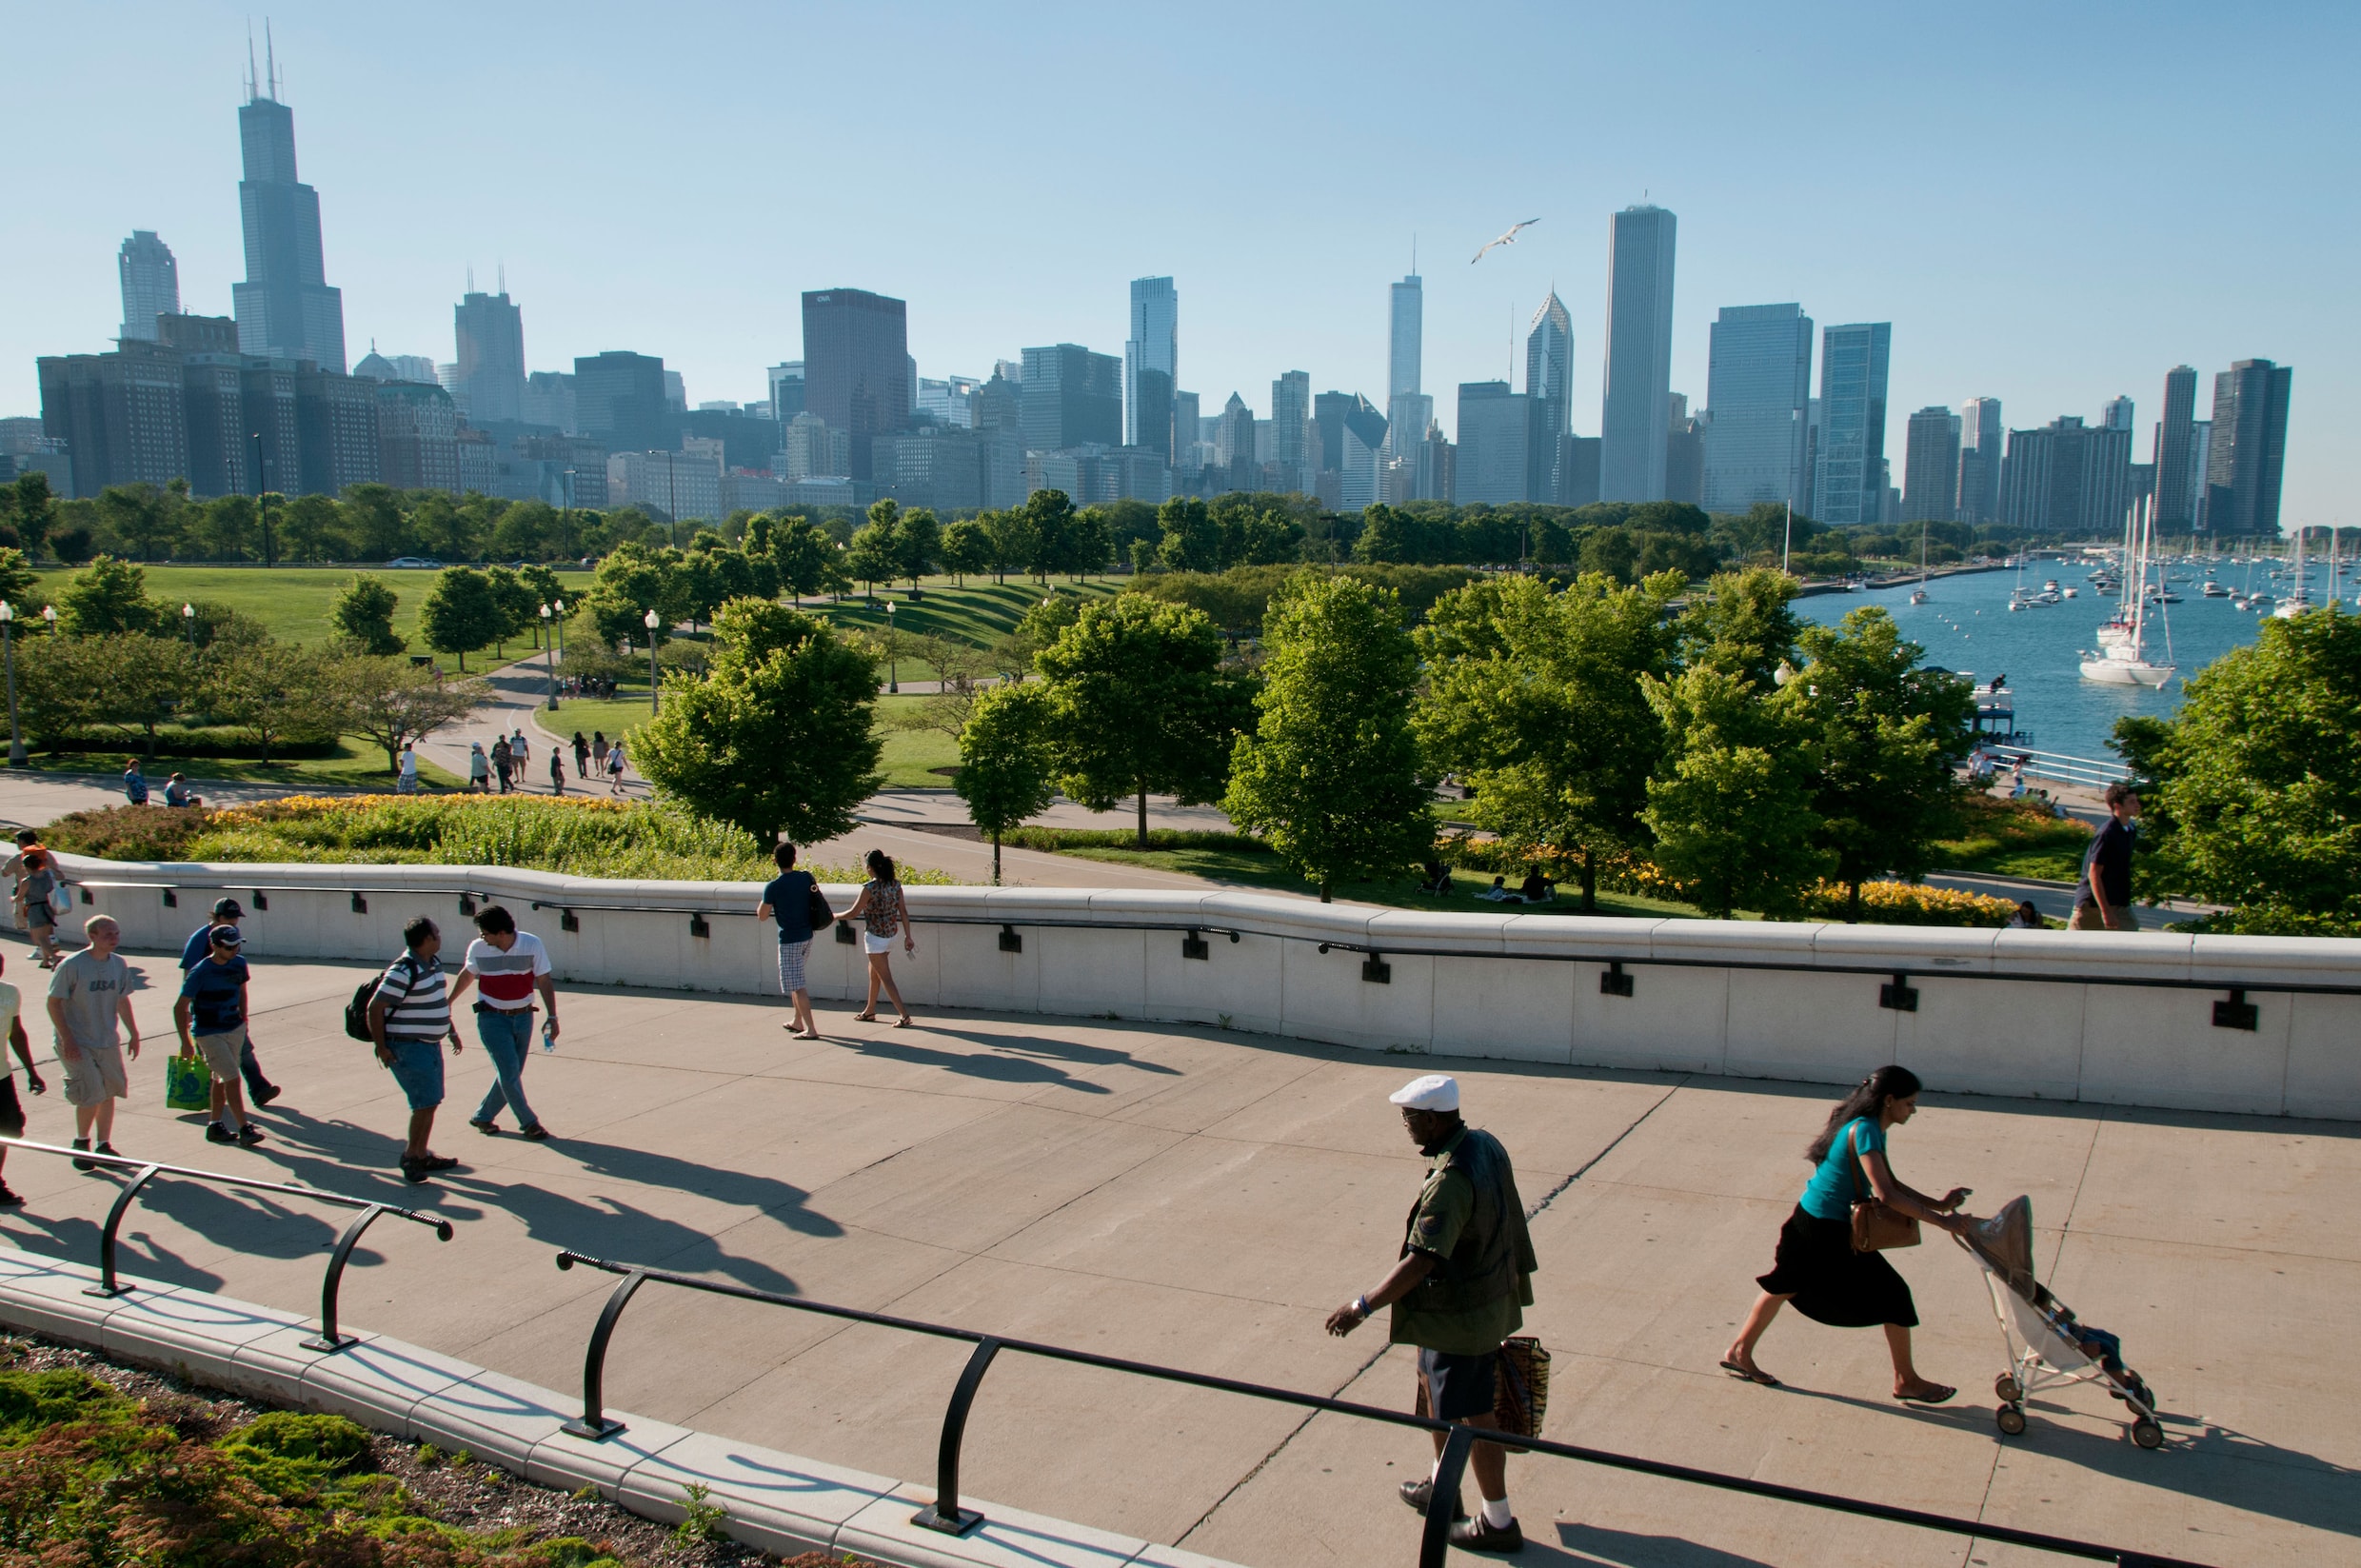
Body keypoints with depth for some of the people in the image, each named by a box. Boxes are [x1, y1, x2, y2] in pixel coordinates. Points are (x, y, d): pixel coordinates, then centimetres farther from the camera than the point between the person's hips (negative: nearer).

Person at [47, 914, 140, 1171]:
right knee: (91, 1095, -10)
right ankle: (80, 1142, 14)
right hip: (77, 1044, -5)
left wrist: (133, 1033, 13)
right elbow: (54, 1003, -12)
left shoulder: (119, 964, 2)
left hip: (108, 1042, 6)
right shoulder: (71, 965, -15)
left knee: (109, 1093, 9)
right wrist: (67, 1039, -17)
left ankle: (103, 1145, 23)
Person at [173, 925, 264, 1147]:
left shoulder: (239, 964, 0)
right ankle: (244, 1128, -8)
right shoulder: (200, 972, -18)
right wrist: (186, 1042, -15)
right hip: (209, 1034, -6)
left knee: (222, 1078, 15)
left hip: (235, 1029, 6)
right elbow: (180, 1007, -14)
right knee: (232, 1079, -11)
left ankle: (215, 1125, 25)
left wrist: (243, 1019, 16)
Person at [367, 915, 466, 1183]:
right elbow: (375, 1007, -19)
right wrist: (381, 1047, -18)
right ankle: (411, 1155, 5)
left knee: (430, 1102, 13)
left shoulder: (433, 963, 9)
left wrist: (451, 1031, 24)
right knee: (425, 1103, -9)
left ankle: (422, 1155, 24)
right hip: (408, 1047, -9)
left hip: (430, 1043, 9)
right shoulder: (403, 971, -20)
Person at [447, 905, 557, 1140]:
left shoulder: (532, 945, -12)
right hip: (492, 1019, -2)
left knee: (512, 1073, 9)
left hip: (523, 1017, 2)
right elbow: (467, 975, 10)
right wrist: (449, 1001, 22)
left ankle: (483, 1116, 27)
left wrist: (552, 1017, -12)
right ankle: (528, 1123, 2)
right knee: (509, 1072, -9)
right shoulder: (477, 948, -10)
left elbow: (544, 982, -7)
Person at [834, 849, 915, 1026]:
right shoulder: (895, 884, -1)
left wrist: (834, 916, 4)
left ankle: (904, 1015, -8)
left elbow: (854, 913, -13)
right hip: (891, 933, 7)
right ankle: (870, 1011, 33)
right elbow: (903, 911, 2)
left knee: (885, 977, -2)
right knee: (874, 972, 22)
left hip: (875, 936, -7)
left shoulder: (870, 888, -19)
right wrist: (908, 936, 8)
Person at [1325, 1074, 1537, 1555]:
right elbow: (1506, 1219, 11)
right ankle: (1441, 1487, 42)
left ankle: (1499, 1523, 23)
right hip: (1489, 1295, 10)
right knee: (1434, 1386, 25)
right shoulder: (1484, 1143, -3)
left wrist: (1364, 1307, -30)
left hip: (1461, 1315, -10)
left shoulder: (1451, 1180, -32)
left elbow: (1421, 1261, -35)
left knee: (1472, 1416, 7)